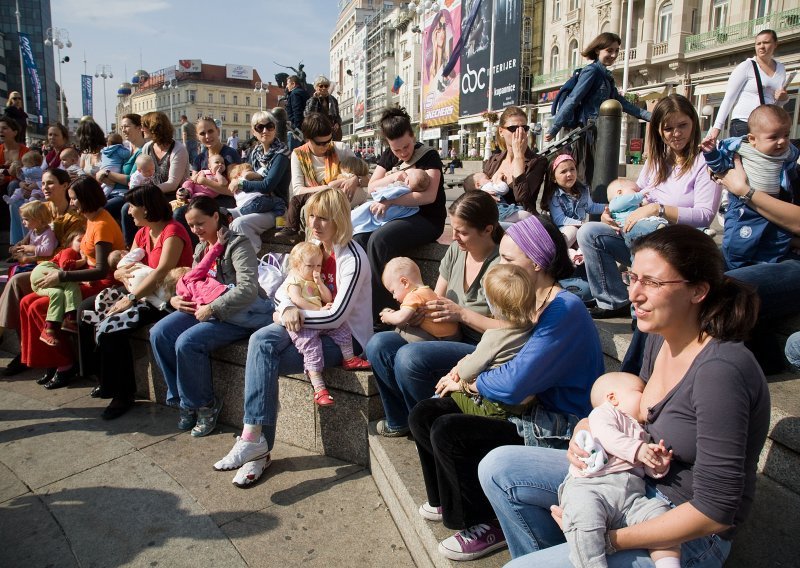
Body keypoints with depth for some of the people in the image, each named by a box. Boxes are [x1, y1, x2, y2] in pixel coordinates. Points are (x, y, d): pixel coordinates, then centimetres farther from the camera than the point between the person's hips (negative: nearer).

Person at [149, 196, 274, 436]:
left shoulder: (237, 245, -11)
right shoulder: (201, 248, 16)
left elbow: (248, 289, -24)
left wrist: (212, 308, -24)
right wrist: (176, 299, 3)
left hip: (237, 314, -8)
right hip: (204, 309, 9)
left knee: (187, 342, -27)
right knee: (159, 334, -8)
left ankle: (204, 405, -3)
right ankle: (183, 399, 5)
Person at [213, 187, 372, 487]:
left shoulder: (352, 259, -15)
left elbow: (337, 316, -19)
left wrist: (299, 315, -14)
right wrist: (289, 308, -12)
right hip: (312, 326, 7)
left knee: (265, 361, -22)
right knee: (261, 341, -22)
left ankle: (255, 439, -13)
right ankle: (256, 439, -21)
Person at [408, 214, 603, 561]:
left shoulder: (565, 311, -24)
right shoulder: (526, 301, 5)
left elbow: (514, 385, -30)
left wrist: (466, 382, -12)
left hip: (555, 429, -9)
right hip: (527, 406, 9)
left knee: (447, 433, -22)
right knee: (422, 416, 1)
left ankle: (490, 527, 1)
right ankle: (446, 500, 24)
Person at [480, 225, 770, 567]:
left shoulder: (720, 370, -28)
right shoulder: (660, 337, -3)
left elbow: (715, 511, -25)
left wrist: (611, 539, -22)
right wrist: (587, 429, -7)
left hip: (688, 537, -8)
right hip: (640, 481, 8)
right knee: (498, 467, 2)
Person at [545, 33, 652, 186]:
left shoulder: (606, 75, 20)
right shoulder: (592, 71, -7)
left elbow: (621, 102, 22)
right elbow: (572, 100, -16)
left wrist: (648, 116, 18)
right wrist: (553, 130, -23)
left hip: (600, 133, 9)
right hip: (588, 132, -9)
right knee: (586, 179, -9)